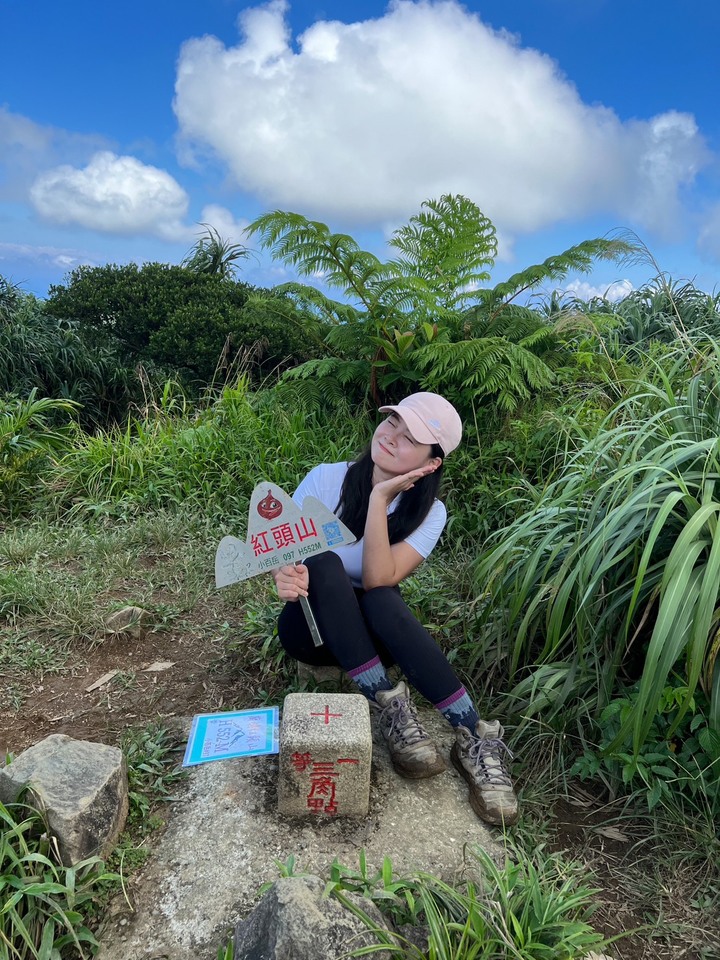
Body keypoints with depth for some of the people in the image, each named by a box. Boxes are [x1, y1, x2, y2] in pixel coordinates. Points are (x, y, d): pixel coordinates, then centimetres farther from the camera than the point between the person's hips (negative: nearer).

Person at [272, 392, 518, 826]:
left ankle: (474, 737, -31)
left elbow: (377, 579, -26)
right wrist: (286, 574, -36)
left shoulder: (428, 512, -12)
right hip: (312, 625, 1)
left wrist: (379, 498, -31)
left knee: (383, 600, -36)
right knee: (324, 563, -32)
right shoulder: (327, 479, -13)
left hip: (373, 633, 0)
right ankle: (389, 705, -30)